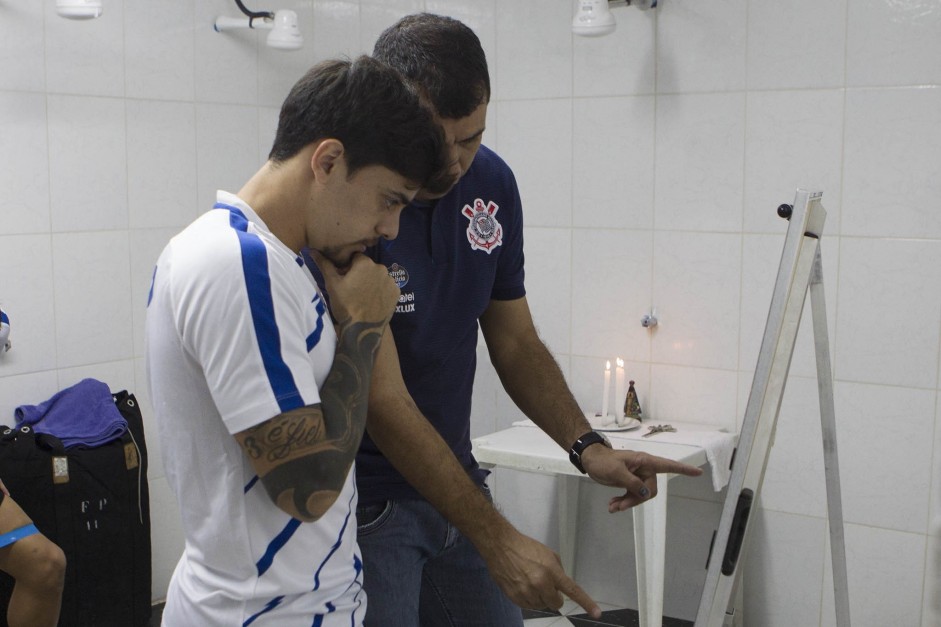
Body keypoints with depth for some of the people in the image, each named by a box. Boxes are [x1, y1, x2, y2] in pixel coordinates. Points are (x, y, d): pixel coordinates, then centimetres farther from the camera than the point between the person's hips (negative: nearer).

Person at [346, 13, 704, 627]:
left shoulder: (492, 183, -3)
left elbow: (516, 344, 5)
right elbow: (384, 402, -23)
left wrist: (587, 447, -10)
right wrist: (497, 540, -25)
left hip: (454, 482, 6)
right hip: (365, 502, -5)